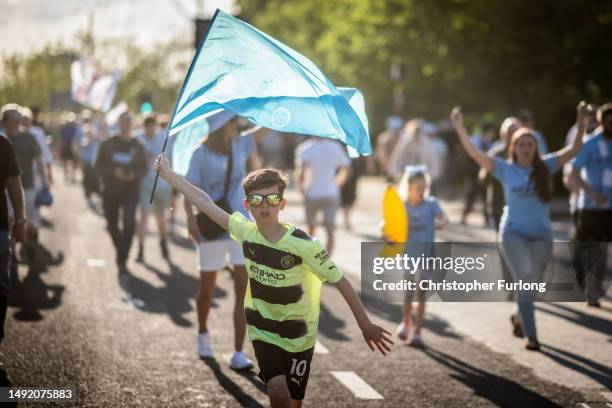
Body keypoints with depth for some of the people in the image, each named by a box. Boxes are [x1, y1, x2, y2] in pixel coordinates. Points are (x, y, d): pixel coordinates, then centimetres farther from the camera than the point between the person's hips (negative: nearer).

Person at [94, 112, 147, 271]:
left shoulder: (137, 146, 2)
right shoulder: (108, 145, 0)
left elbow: (144, 168, 5)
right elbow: (98, 167, -1)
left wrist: (134, 175, -17)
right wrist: (113, 172, -18)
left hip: (130, 192, -1)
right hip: (110, 192, 1)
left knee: (129, 225, -17)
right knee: (112, 225, 12)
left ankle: (122, 260, -13)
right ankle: (120, 250, 41)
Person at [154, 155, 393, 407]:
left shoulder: (303, 244, -21)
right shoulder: (245, 232, -11)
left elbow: (340, 282, -15)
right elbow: (206, 203, -6)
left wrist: (365, 325, -12)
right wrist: (167, 173, -3)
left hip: (298, 335, -2)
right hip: (263, 331, 2)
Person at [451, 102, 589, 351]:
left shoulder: (545, 167, 1)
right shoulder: (505, 169, -4)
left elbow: (574, 149, 0)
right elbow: (475, 153, -11)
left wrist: (581, 122, -9)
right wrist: (459, 127, -19)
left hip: (541, 236, 3)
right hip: (513, 234, -3)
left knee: (531, 285, 13)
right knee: (525, 279, -17)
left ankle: (519, 318, 43)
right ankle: (531, 335, -9)